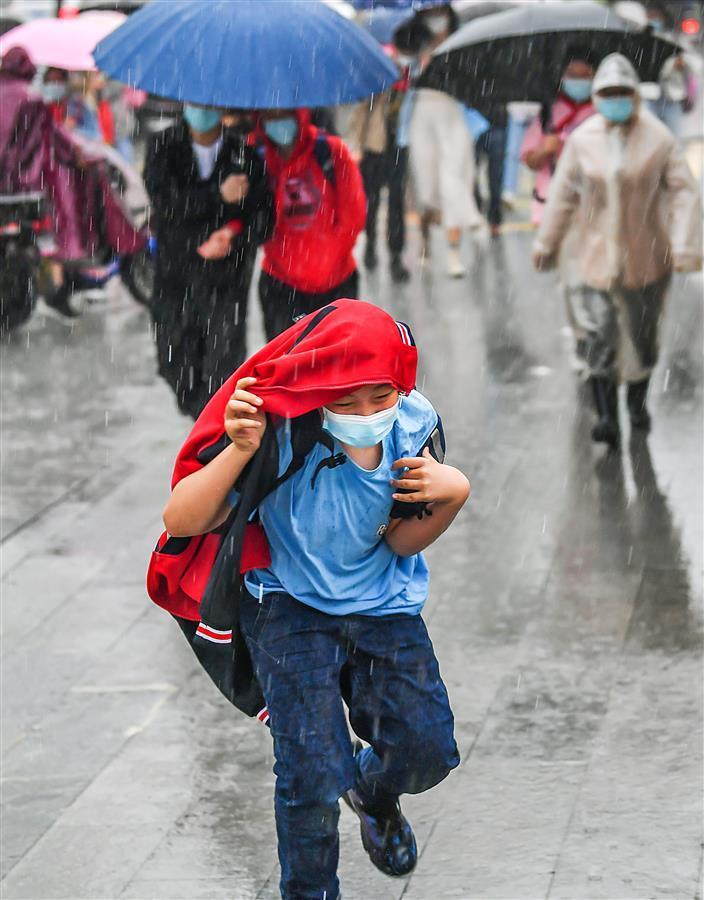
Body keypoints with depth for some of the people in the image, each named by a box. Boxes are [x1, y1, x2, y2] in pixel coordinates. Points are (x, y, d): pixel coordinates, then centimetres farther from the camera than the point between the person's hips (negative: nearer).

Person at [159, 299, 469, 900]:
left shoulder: (416, 428, -14)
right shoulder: (279, 432, -26)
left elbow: (401, 544, -2)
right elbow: (182, 522, -26)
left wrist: (453, 496, -21)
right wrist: (239, 450, -39)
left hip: (384, 604, 4)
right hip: (292, 606, -3)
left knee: (427, 753, -4)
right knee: (314, 775, -15)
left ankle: (375, 791, 36)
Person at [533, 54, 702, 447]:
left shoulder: (658, 138, -8)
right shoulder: (582, 140, -3)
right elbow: (564, 194, 7)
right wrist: (547, 243, 12)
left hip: (647, 258, 0)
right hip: (598, 257, 0)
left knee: (644, 333, 14)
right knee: (600, 334, -11)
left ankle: (638, 400, 37)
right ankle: (607, 416, -10)